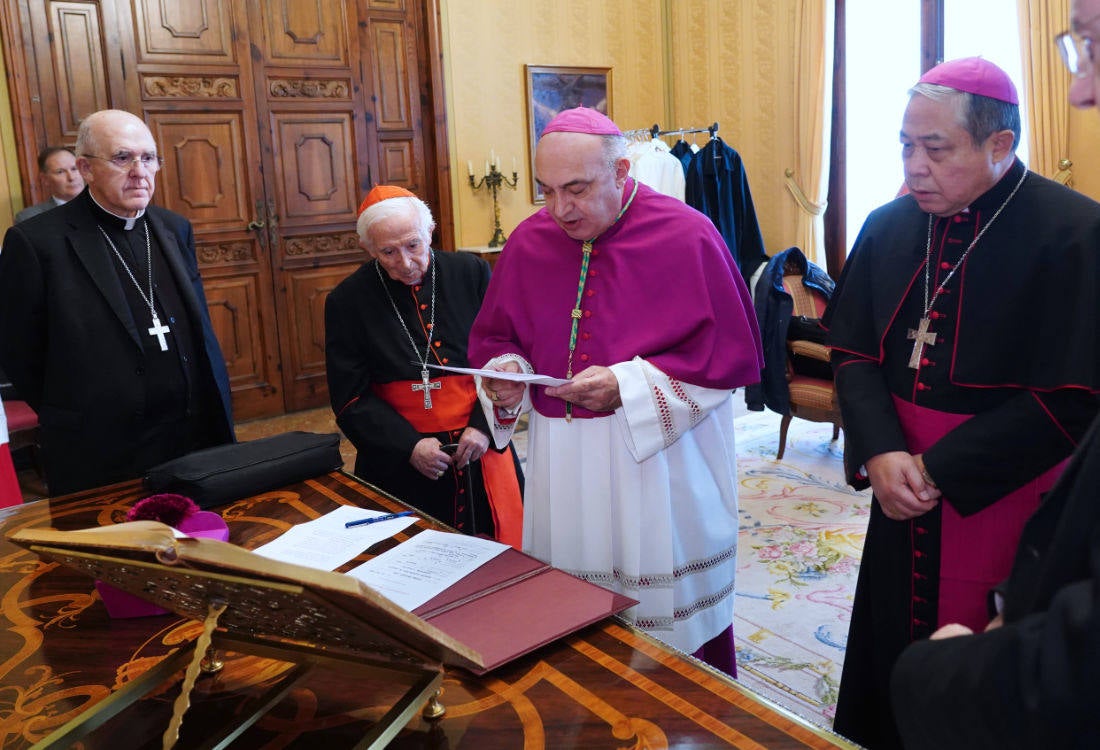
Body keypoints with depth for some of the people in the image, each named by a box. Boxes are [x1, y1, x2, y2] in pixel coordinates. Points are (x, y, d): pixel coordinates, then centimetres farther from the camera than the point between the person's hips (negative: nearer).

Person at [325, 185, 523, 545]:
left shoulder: (472, 273, 0)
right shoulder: (348, 300, -2)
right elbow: (351, 399, -2)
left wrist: (484, 426, -9)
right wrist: (409, 445, -14)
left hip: (481, 450, 1)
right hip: (399, 466, -1)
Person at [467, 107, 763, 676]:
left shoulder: (686, 236, -10)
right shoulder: (528, 241, 3)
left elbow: (730, 352, -10)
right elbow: (494, 338, 14)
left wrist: (628, 385, -19)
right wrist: (507, 372, -10)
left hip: (660, 457, -3)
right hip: (562, 467, 4)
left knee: (674, 623, 9)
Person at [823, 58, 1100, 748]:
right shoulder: (888, 227, 3)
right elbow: (854, 354, 3)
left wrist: (940, 471, -16)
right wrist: (880, 453, -13)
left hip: (1009, 504, -4)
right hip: (904, 500, 5)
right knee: (891, 675, 17)